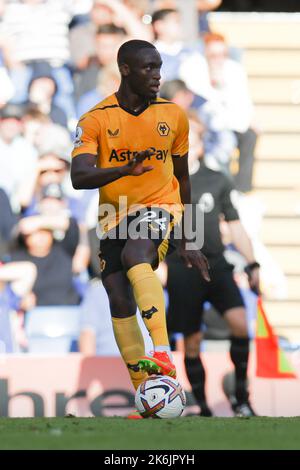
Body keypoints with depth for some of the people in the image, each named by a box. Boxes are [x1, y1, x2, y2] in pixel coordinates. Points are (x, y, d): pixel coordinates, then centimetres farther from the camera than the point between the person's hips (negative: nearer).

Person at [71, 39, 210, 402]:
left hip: (160, 208, -2)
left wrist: (188, 241, 17)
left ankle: (162, 355, -45)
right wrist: (125, 170, -37)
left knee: (135, 257, -33)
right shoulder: (96, 120, -6)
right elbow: (78, 177, -19)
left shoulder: (173, 115, 3)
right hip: (115, 217, 2)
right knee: (120, 304, -5)